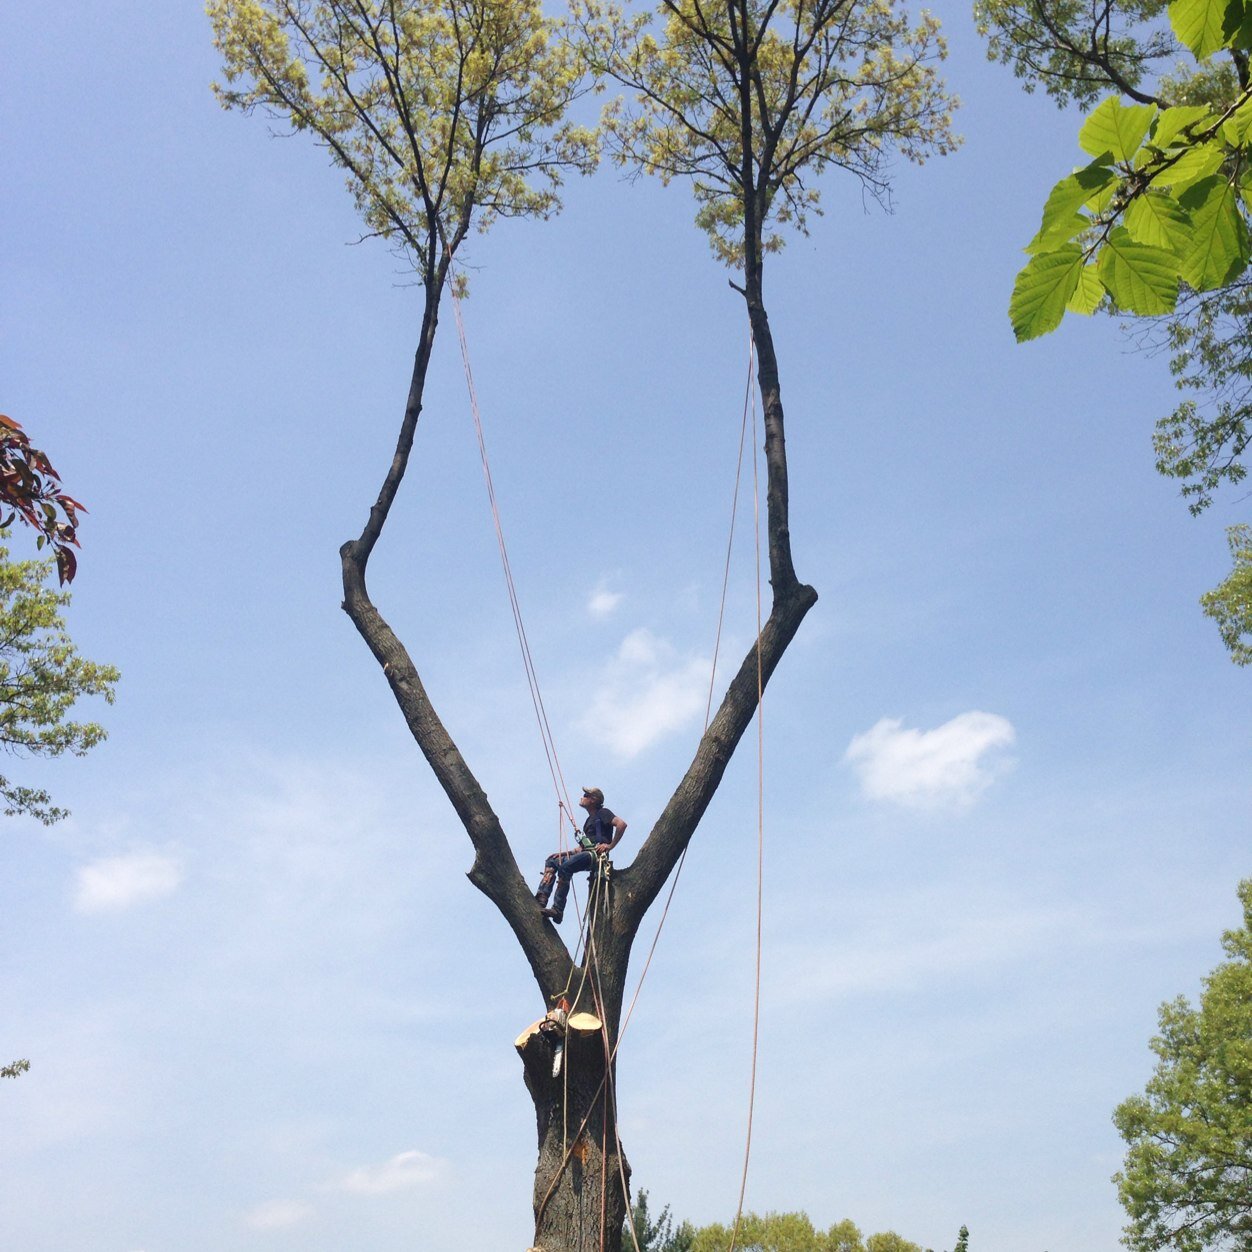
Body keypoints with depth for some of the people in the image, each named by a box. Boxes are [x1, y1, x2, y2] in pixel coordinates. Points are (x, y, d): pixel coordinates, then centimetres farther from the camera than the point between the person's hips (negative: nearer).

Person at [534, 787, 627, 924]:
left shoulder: (603, 813, 3)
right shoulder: (590, 820, 30)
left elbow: (621, 824, -15)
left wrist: (610, 846, -16)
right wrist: (565, 853, 16)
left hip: (597, 853, -9)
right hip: (586, 853, 10)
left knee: (565, 866, -29)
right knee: (552, 861, -1)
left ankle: (558, 910, -32)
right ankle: (542, 899, -15)